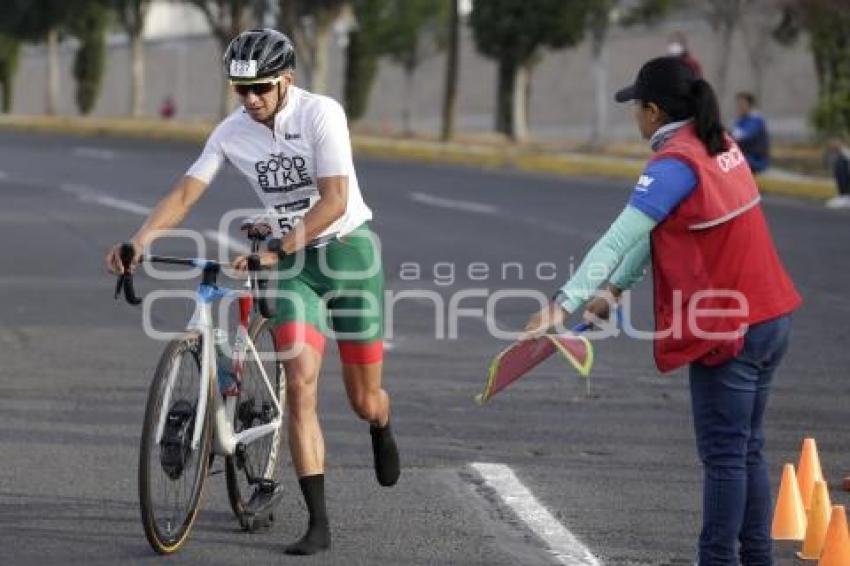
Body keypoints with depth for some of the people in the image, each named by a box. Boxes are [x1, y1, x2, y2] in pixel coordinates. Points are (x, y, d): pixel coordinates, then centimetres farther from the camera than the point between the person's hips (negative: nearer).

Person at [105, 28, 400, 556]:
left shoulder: (321, 113, -18)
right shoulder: (232, 132, -5)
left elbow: (334, 201, -25)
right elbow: (186, 193, -9)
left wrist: (272, 252, -32)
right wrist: (140, 240, -26)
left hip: (349, 252, -3)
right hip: (293, 265, 3)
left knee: (364, 399, 8)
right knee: (301, 388, -15)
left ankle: (382, 430, 49)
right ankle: (319, 524, -13)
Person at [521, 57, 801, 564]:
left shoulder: (675, 164, -17)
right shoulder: (721, 145, 9)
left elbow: (617, 240, -23)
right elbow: (656, 229, 12)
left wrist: (563, 305, -25)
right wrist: (615, 288, 12)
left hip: (726, 331, -8)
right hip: (769, 318, 8)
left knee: (724, 458, -3)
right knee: (748, 451, 15)